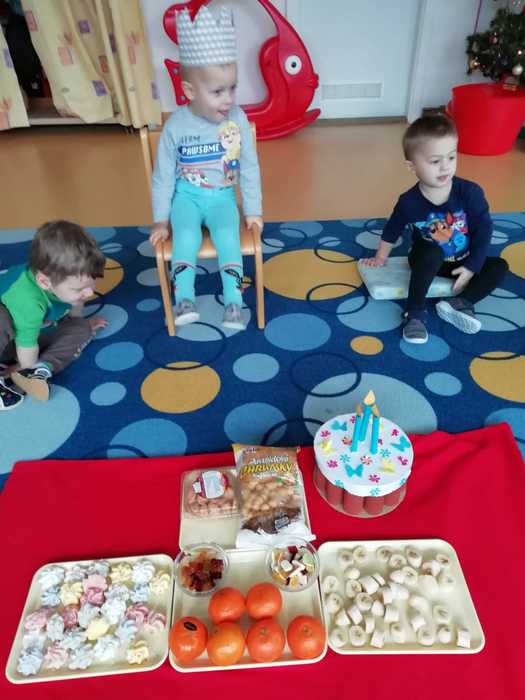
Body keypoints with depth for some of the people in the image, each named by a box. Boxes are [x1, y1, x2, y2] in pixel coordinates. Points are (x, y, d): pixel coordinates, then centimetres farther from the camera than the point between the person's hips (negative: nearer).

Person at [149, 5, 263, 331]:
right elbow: (163, 175, -3)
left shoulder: (237, 119, -10)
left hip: (223, 197, 1)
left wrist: (253, 210, 0)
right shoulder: (176, 125, -13)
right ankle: (184, 299, -19)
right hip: (187, 195, 0)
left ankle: (234, 301, -20)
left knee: (228, 235, -26)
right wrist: (161, 219, 0)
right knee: (187, 236, -28)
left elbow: (250, 167, -2)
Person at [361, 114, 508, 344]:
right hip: (428, 260, -2)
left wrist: (472, 267, -16)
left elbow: (483, 230, -13)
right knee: (432, 254, -35)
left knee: (499, 266, -15)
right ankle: (415, 313, -31)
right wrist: (380, 258, 8)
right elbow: (391, 232, -3)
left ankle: (459, 303, -23)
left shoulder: (470, 192, -20)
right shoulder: (409, 202, -21)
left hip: (464, 262, 3)